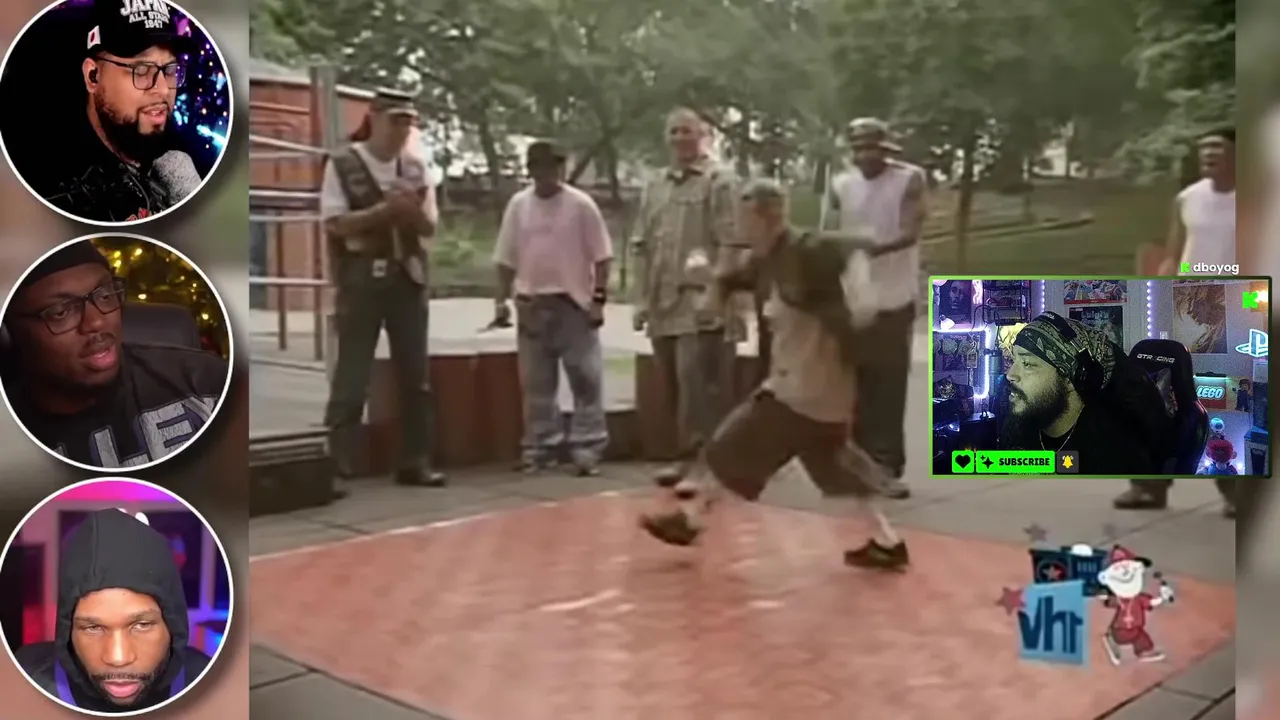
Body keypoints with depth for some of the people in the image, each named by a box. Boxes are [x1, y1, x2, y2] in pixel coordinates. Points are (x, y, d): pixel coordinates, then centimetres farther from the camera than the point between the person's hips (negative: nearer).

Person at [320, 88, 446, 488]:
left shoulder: (414, 168, 10)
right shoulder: (342, 165, -3)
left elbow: (429, 227, 9)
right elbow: (336, 223, -11)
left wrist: (411, 209, -12)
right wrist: (386, 208, -19)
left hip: (408, 279, 5)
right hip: (362, 280, -5)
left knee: (415, 376, 7)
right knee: (352, 377, -4)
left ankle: (414, 463, 16)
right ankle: (336, 466, 4)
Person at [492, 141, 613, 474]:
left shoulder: (580, 204, -3)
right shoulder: (518, 205, 7)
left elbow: (601, 256, -3)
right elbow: (506, 259, 10)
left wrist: (598, 300, -9)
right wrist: (502, 300, 5)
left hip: (574, 304, -3)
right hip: (531, 306, 3)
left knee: (586, 380, -4)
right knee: (536, 384, 9)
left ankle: (587, 449, 1)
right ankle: (540, 448, 17)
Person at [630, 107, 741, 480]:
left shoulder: (718, 180, -2)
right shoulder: (655, 186, 17)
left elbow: (728, 243, -10)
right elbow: (641, 246, 16)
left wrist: (715, 295, -17)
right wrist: (641, 299, 10)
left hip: (699, 304, -6)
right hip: (662, 304, 7)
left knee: (695, 382, -9)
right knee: (673, 384, 11)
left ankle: (695, 457, -3)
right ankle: (691, 453, 22)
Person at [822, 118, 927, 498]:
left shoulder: (910, 180, -4)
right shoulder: (840, 185, 5)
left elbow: (911, 233, -16)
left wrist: (873, 248, -32)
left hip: (895, 301, -2)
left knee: (890, 388, 2)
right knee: (854, 388, 7)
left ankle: (887, 467, 7)